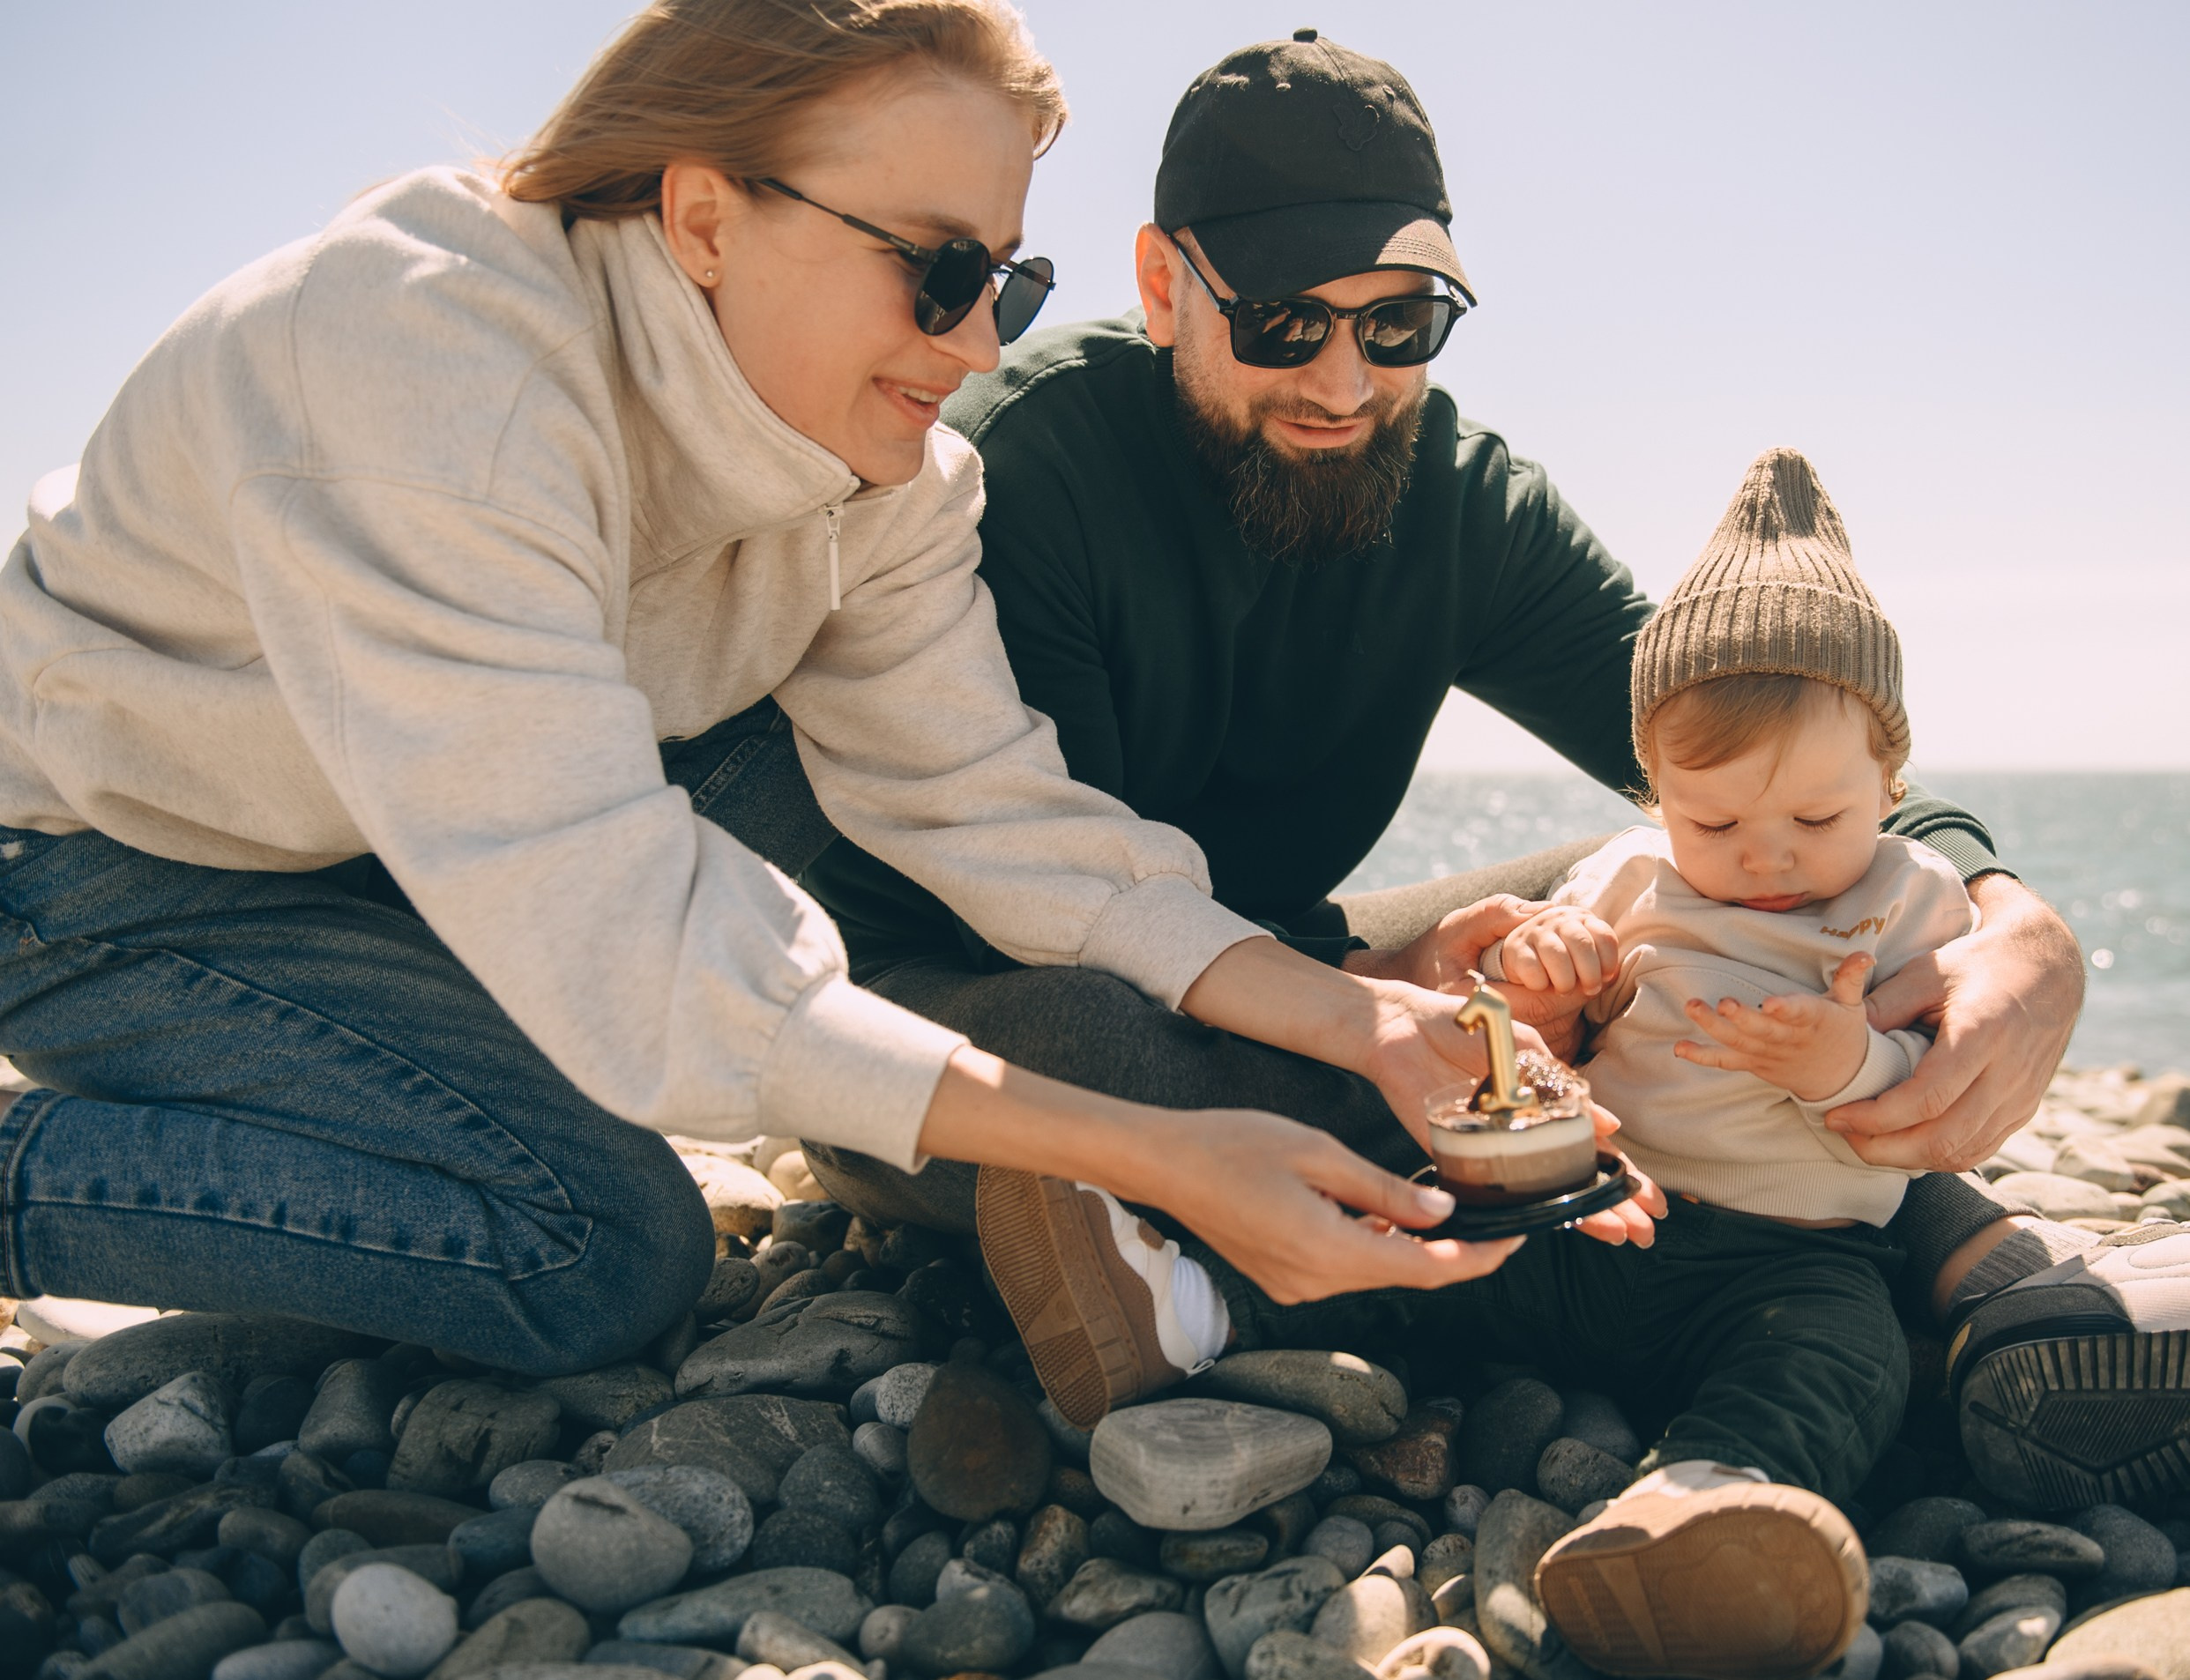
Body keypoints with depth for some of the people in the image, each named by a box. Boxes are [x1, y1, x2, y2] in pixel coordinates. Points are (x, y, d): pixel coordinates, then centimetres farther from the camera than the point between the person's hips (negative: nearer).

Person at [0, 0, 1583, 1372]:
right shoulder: (426, 363, -36)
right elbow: (608, 926, -41)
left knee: (817, 735, -10)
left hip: (472, 825, 7)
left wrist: (1339, 1013, -25)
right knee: (604, 1255, -21)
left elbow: (981, 796, -12)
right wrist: (1152, 1155, -43)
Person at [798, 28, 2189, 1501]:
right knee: (1066, 1038, -41)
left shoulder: (1458, 495, -4)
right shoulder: (1014, 467, -20)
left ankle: (1967, 1245, -25)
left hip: (1252, 984, 5)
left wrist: (2012, 927, -33)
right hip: (953, 997, -4)